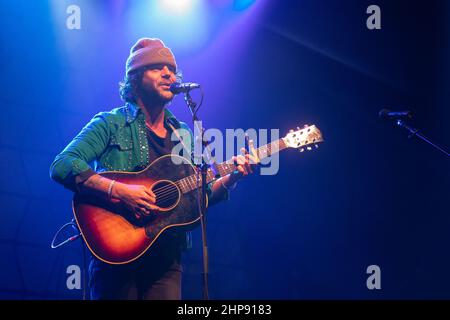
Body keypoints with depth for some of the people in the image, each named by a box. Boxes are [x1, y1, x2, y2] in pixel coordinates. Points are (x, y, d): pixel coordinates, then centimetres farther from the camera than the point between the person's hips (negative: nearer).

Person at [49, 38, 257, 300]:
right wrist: (119, 191, -25)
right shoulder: (111, 124, -2)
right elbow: (62, 166, -15)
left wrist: (231, 179, -2)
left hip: (166, 262, 4)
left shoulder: (183, 134, 15)